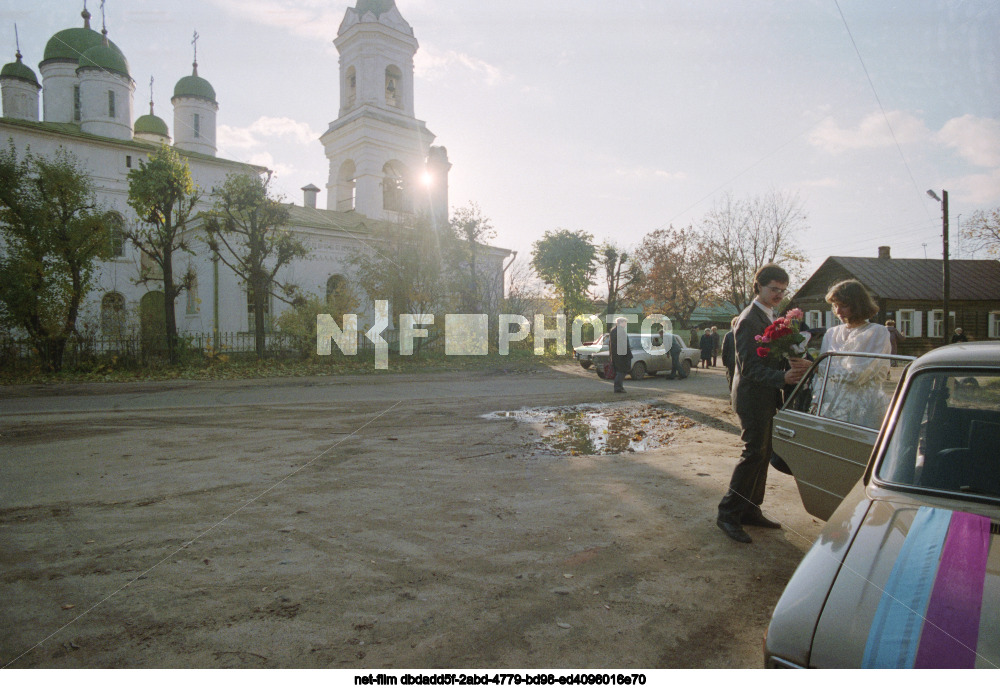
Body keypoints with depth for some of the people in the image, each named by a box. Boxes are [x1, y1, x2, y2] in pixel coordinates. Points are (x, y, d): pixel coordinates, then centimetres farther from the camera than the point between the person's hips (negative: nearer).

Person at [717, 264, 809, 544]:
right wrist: (782, 377, -35)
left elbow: (774, 357, 16)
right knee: (754, 453, -8)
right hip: (752, 397, -10)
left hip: (766, 398, 10)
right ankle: (728, 514, 0)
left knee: (761, 455, 14)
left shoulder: (771, 317, 15)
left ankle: (750, 510, 25)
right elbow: (749, 367, -22)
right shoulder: (749, 320, -16)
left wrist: (794, 364, -5)